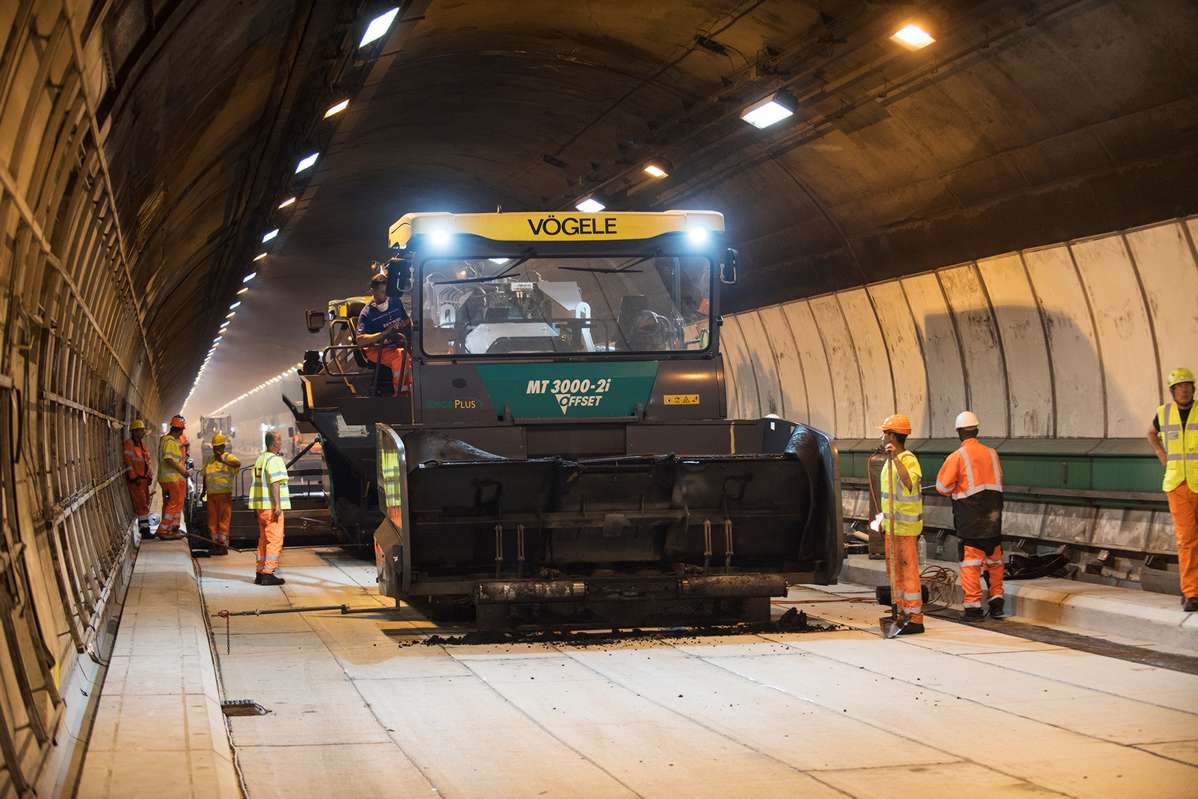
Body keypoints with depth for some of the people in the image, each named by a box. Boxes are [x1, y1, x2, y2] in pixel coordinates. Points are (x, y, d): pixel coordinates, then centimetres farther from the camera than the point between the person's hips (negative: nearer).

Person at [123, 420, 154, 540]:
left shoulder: (142, 443, 13)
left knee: (145, 503, 12)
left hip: (143, 478, 9)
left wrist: (149, 476, 15)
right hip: (135, 479, -9)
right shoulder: (129, 444, -13)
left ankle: (143, 527, 21)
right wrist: (134, 478, -19)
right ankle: (145, 530, -9)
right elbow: (128, 462, -16)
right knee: (141, 504, -10)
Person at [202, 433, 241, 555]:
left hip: (224, 494, -7)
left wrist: (223, 461, -36)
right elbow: (205, 476, 26)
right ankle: (215, 544, 16)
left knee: (224, 520, -5)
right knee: (212, 520, 9)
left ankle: (223, 545, -2)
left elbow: (238, 464, -26)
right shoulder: (209, 460, 17)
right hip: (211, 494, 7)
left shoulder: (228, 457, -4)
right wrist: (204, 490, 21)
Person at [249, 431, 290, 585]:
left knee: (264, 540, 15)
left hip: (260, 505, 9)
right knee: (275, 540, -7)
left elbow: (254, 482, 19)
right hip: (271, 506, -9)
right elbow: (275, 483, -21)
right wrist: (278, 506, -23)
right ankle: (268, 574, -11)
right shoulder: (274, 460, -13)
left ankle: (260, 573, 18)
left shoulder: (260, 458, 15)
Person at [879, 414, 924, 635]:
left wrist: (896, 458, -37)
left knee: (909, 571, -8)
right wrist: (884, 518, 24)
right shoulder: (891, 460, 14)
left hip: (906, 527, -10)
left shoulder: (909, 460, -16)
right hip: (892, 525, 10)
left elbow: (909, 484, -36)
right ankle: (901, 612, 23)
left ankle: (915, 619, -7)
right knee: (894, 571, 15)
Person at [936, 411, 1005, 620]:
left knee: (971, 560, -1)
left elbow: (943, 487, -6)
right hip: (993, 515, 5)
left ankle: (973, 606, -2)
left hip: (970, 516, -5)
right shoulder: (991, 453, 5)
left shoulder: (956, 457, -10)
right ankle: (996, 602, 19)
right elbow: (999, 480, 15)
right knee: (994, 559, 14)